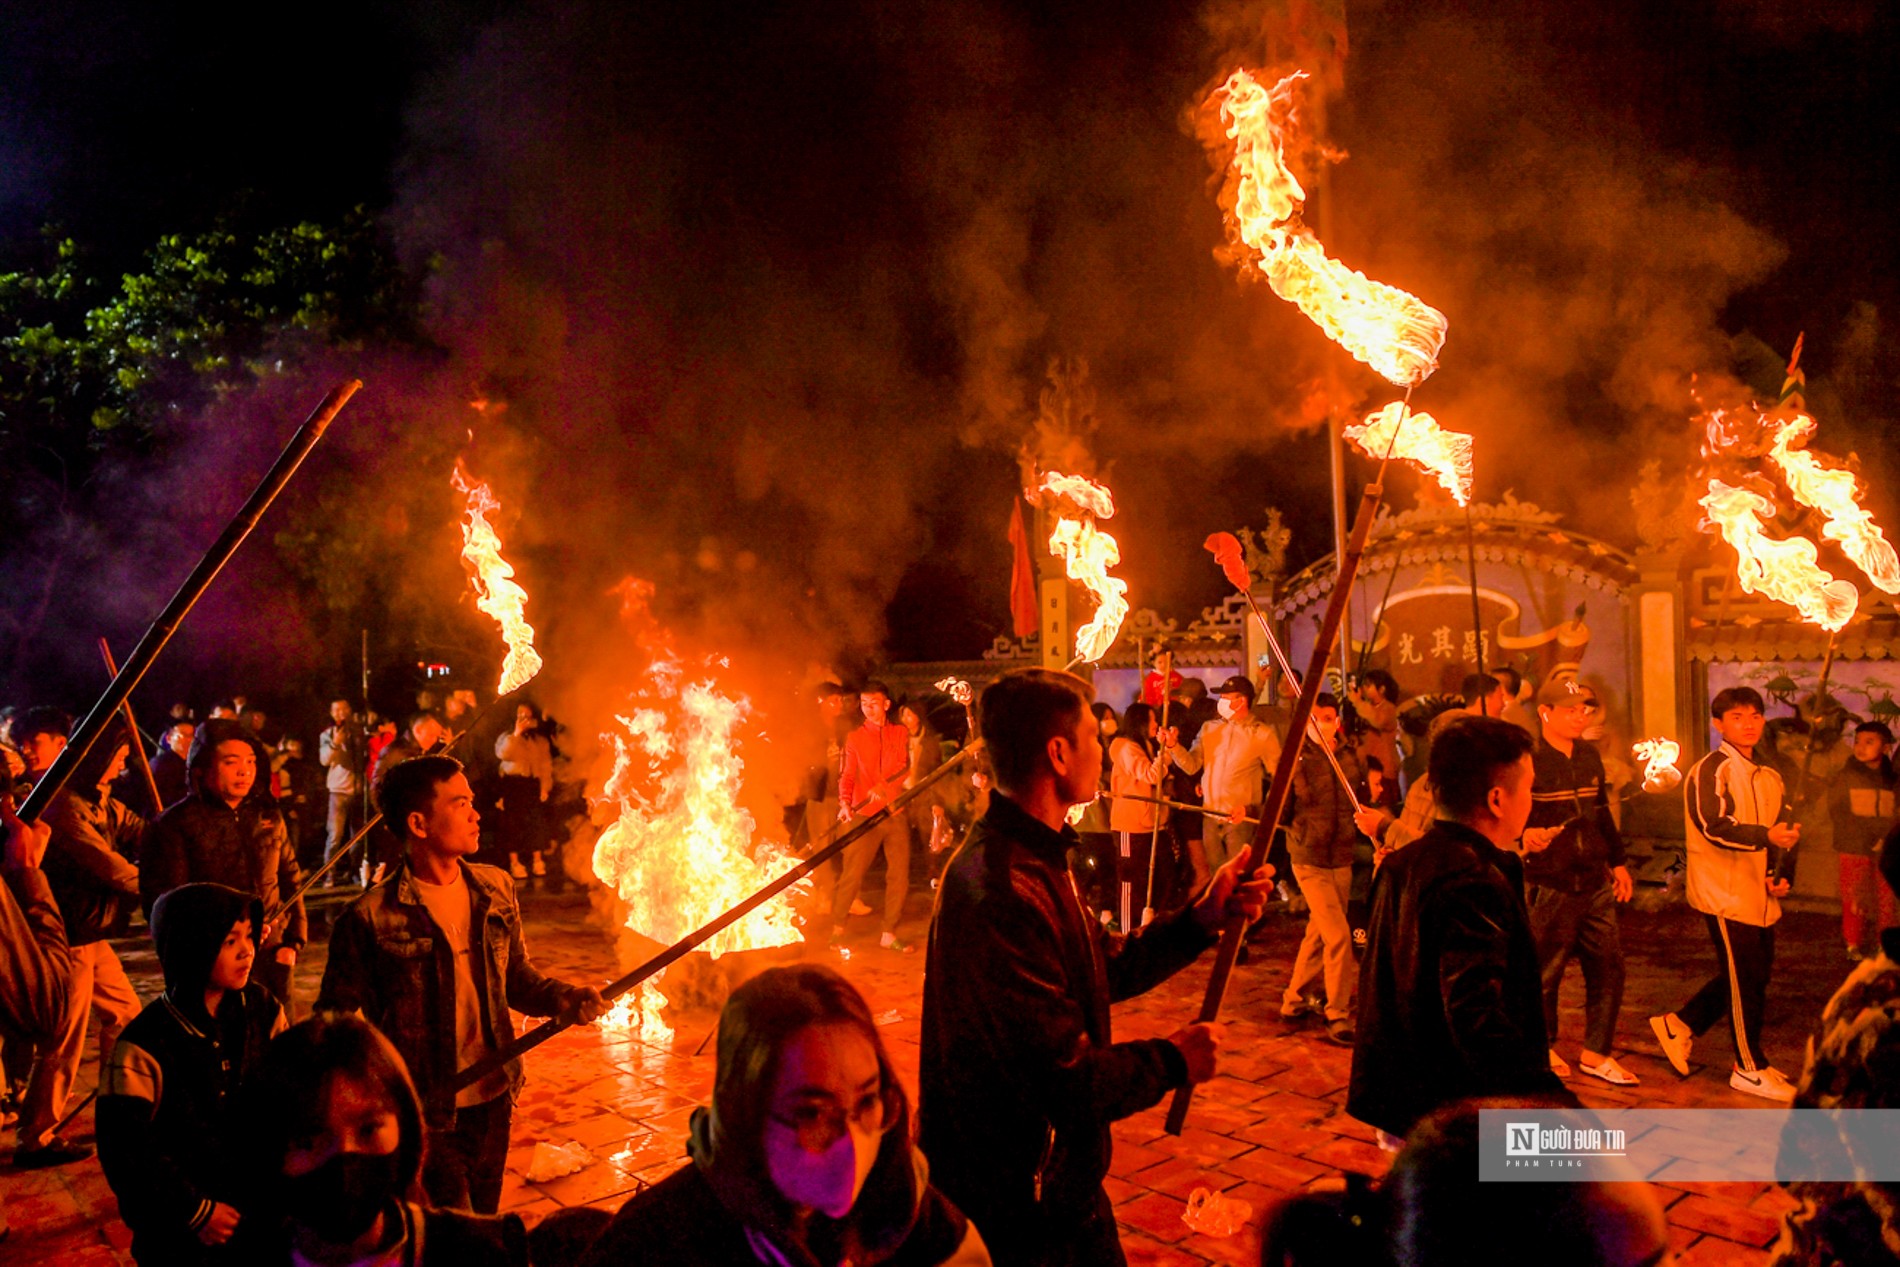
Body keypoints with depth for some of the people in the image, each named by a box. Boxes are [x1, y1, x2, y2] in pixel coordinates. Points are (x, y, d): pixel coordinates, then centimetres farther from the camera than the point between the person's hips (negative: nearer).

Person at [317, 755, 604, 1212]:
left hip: (493, 1100, 6)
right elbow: (334, 1020, -9)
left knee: (485, 1220, 20)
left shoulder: (496, 889, 2)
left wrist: (566, 999, -8)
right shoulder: (371, 917, -15)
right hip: (425, 1115, -5)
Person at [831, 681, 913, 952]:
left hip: (896, 813, 2)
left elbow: (905, 768, 3)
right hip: (865, 815, -2)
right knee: (852, 874, -6)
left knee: (899, 875, 2)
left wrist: (883, 786, -14)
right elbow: (847, 775, 3)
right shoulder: (855, 738, 7)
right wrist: (844, 803, -14)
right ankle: (837, 928, 10)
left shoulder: (900, 734, 10)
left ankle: (889, 933, 13)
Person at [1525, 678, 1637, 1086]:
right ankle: (1543, 1047, 25)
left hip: (1594, 882, 6)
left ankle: (1596, 1053, 20)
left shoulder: (1589, 755, 11)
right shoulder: (1529, 760, -11)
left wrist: (1617, 862, 21)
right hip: (1549, 885, -6)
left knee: (1609, 965, 6)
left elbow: (1602, 812, 21)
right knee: (1546, 970, 4)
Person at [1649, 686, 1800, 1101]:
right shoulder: (1710, 770, -12)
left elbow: (1782, 830, 21)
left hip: (1758, 896, 8)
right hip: (1725, 892, -8)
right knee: (1747, 981, -1)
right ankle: (1750, 1069, 13)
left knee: (1749, 975, 14)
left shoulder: (1768, 778, 14)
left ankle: (1680, 1025, 29)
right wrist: (1766, 835, -40)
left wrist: (1777, 874, 5)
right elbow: (1715, 826, -24)